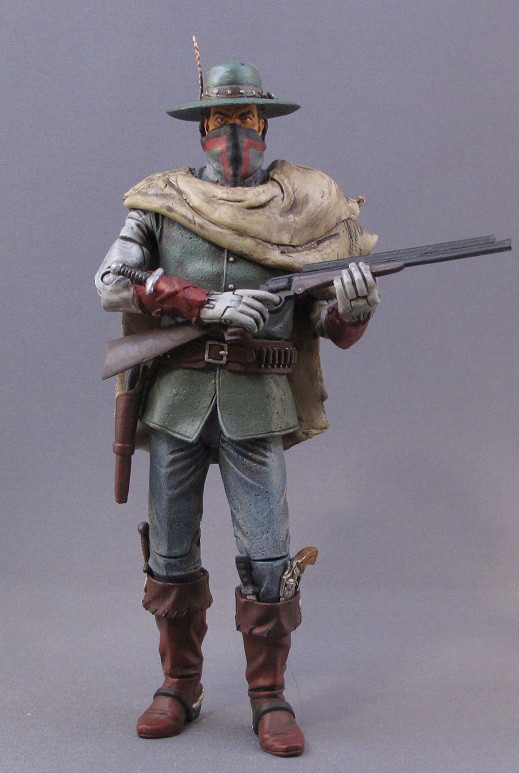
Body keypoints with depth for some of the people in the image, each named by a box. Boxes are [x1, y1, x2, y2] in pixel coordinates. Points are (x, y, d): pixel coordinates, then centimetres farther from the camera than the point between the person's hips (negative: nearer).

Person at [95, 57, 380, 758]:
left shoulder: (300, 210, 7)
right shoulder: (162, 201, 7)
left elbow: (332, 326, 6)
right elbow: (111, 284, -5)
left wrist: (356, 302, -19)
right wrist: (207, 304, -16)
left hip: (255, 406, -1)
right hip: (175, 399, 1)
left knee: (266, 558, -3)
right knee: (171, 555, 9)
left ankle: (270, 699, 12)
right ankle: (179, 687, 24)